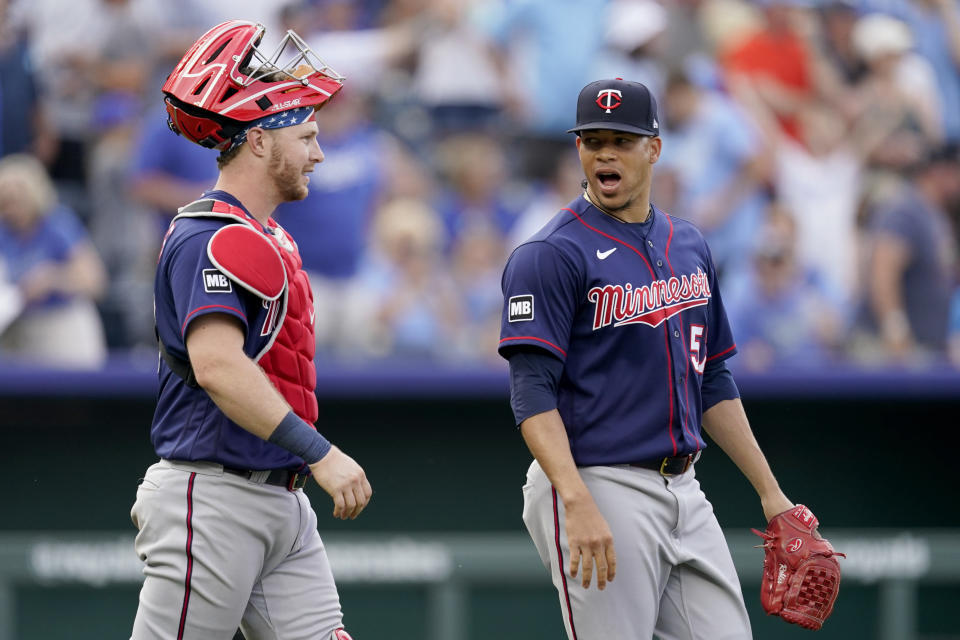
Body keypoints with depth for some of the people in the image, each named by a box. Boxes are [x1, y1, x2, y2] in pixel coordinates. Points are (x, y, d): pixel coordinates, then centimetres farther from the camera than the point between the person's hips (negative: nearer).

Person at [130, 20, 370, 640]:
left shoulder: (271, 239, 18)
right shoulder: (212, 239, -14)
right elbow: (217, 366, -29)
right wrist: (321, 453, -33)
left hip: (282, 507, 10)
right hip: (213, 502, -10)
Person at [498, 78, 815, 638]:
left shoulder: (690, 246, 15)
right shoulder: (552, 255, -8)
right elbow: (533, 393, -16)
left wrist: (770, 491, 17)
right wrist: (579, 505, -28)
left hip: (684, 492, 7)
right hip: (597, 488, -7)